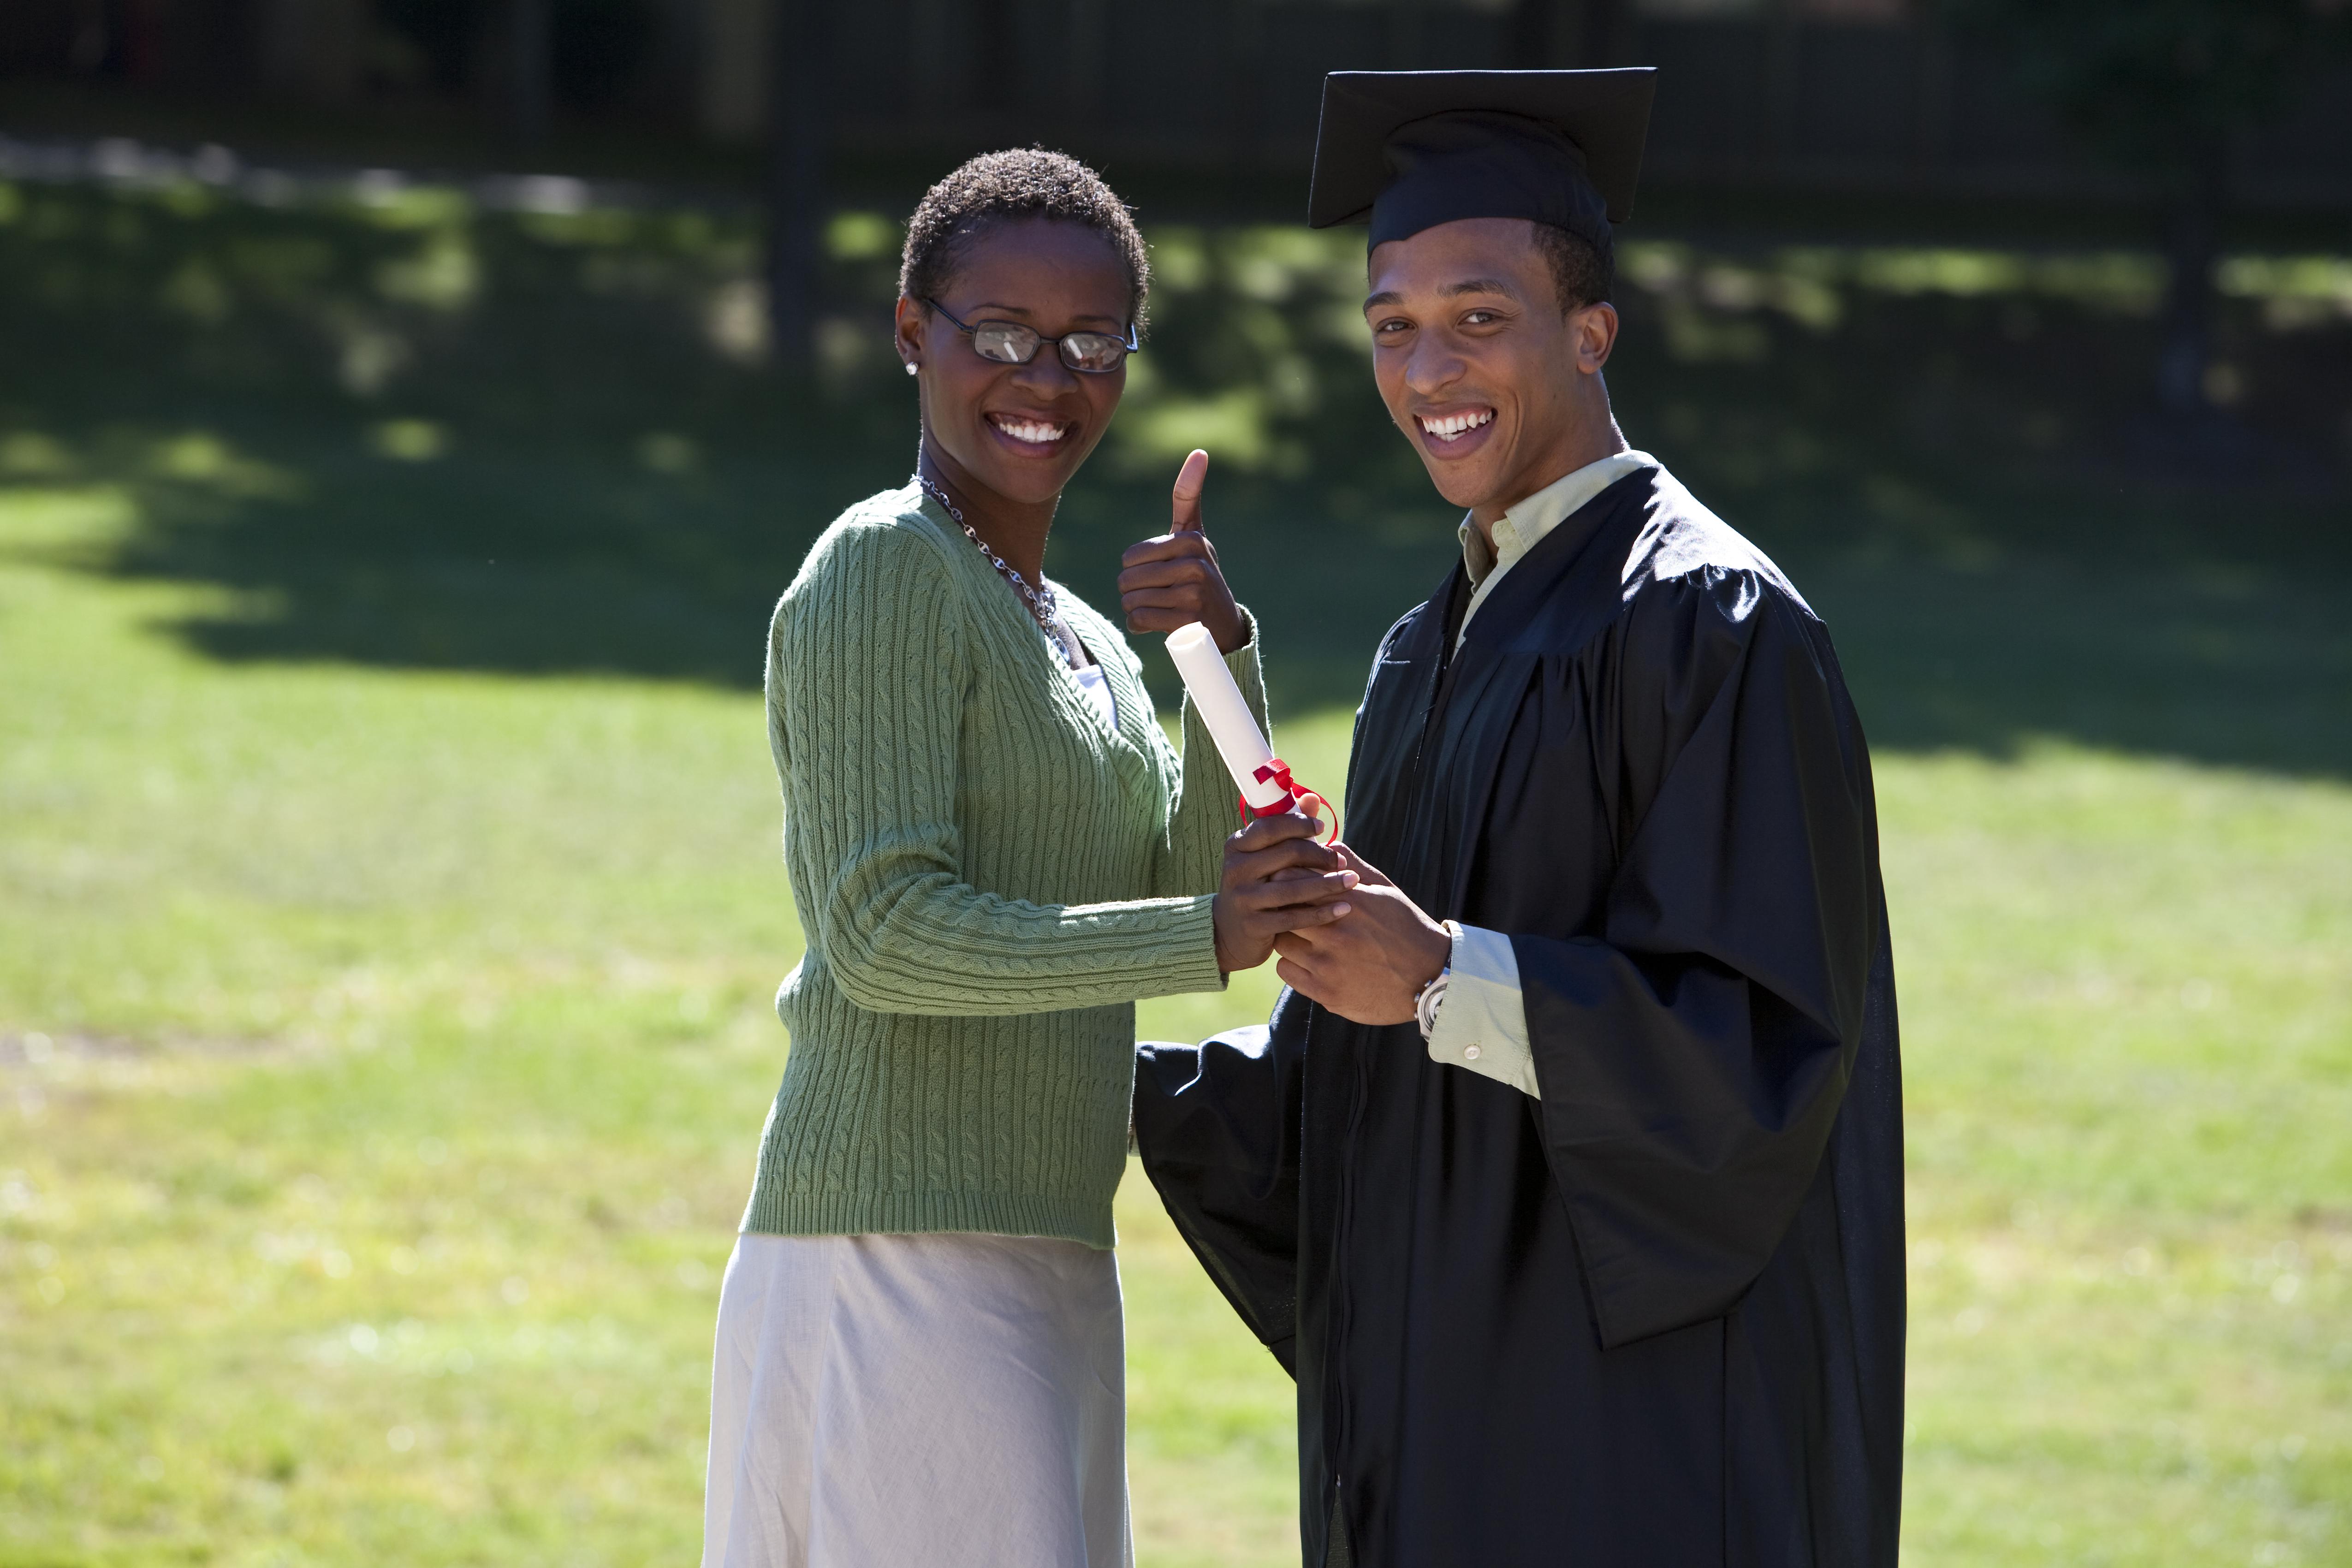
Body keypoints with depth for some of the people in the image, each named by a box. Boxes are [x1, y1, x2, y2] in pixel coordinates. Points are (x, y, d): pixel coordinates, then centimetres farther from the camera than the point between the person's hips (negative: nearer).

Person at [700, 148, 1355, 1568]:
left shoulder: (1086, 642, 19)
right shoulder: (885, 571, -8)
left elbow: (1197, 887, 7)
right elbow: (885, 932, -17)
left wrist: (1227, 649, -5)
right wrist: (1207, 936, -26)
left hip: (1044, 1278, 9)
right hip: (898, 1271, -9)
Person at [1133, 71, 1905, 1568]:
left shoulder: (1711, 627, -11)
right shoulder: (1433, 656, 16)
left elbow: (1764, 1036, -18)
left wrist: (1445, 981, -24)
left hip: (1647, 1413, -9)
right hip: (1460, 1396, 9)